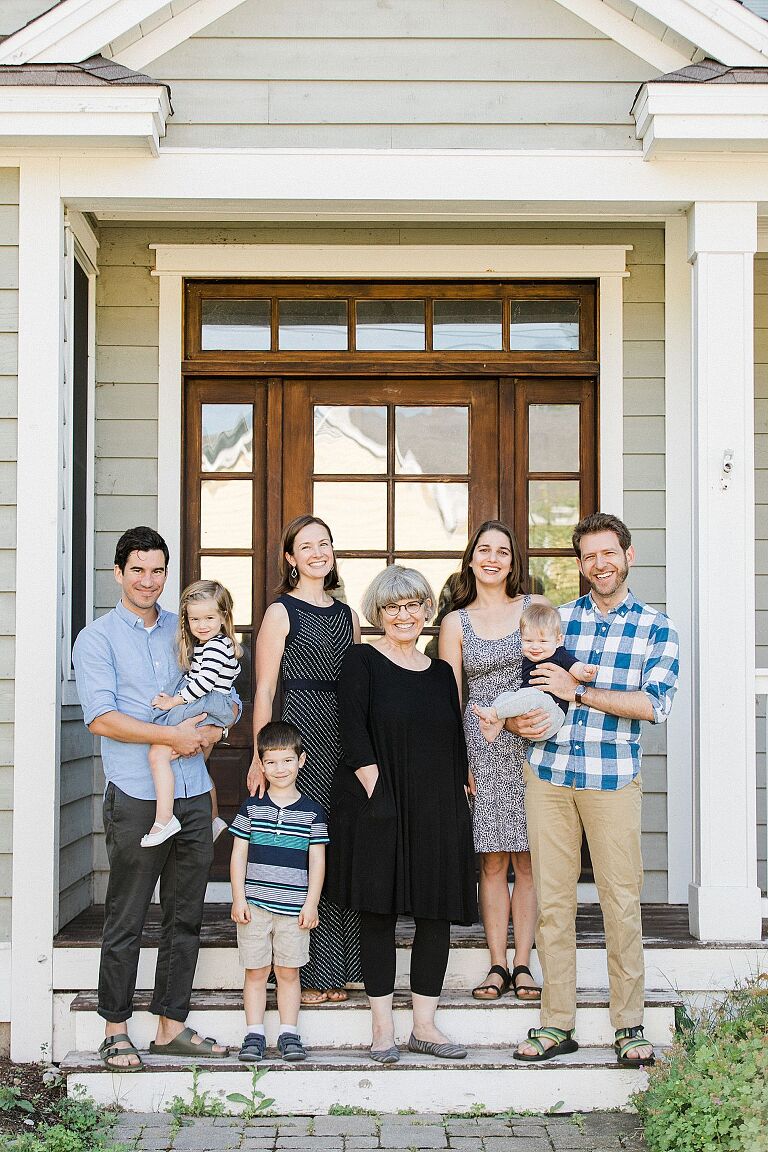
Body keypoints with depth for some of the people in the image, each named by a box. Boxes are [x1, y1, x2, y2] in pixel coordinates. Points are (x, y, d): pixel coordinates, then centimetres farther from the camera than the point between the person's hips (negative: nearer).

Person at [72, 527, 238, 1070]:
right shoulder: (97, 638, 0)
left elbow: (228, 698, 16)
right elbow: (101, 717, -12)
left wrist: (212, 731, -6)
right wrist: (173, 735, -17)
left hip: (193, 794, 5)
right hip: (136, 797, -5)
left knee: (186, 917, 9)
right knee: (126, 920, 1)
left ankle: (172, 1025, 19)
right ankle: (116, 1030, 12)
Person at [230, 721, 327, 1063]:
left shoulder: (312, 811, 3)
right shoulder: (251, 808, 3)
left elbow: (317, 860, 3)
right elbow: (238, 855, 4)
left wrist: (311, 903, -2)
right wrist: (238, 899, -2)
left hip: (294, 907, 0)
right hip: (254, 905, 0)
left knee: (288, 972, 5)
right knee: (256, 971, 5)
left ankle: (289, 1034, 13)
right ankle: (254, 1034, 12)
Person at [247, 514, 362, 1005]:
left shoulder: (346, 614, 15)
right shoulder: (281, 612, -1)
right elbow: (264, 690, -5)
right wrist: (261, 756, -12)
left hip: (345, 740, 5)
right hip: (298, 737, -5)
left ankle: (335, 970, 15)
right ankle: (301, 974, 3)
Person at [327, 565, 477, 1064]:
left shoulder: (440, 672, 14)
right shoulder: (362, 661, 0)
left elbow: (457, 742, 15)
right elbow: (354, 731, -9)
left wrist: (458, 799, 6)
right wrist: (376, 791, -17)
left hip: (437, 812, 4)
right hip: (378, 810, -4)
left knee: (437, 915, 4)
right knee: (379, 914, 1)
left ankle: (425, 1025, 13)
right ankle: (383, 1027, 10)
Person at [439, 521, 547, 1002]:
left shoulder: (536, 607, 6)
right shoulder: (456, 622, 8)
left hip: (531, 741, 0)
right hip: (481, 743, 0)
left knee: (527, 857, 1)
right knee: (493, 859, 1)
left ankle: (522, 964, 8)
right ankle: (498, 966, 8)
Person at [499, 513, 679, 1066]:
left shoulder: (656, 627, 5)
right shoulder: (557, 618, 13)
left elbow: (656, 703, -8)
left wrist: (578, 691, -11)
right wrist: (519, 720, -4)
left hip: (613, 780, -2)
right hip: (548, 774, 2)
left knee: (621, 901, -1)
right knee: (552, 898, 4)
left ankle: (630, 1025, 11)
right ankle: (557, 1024, 13)